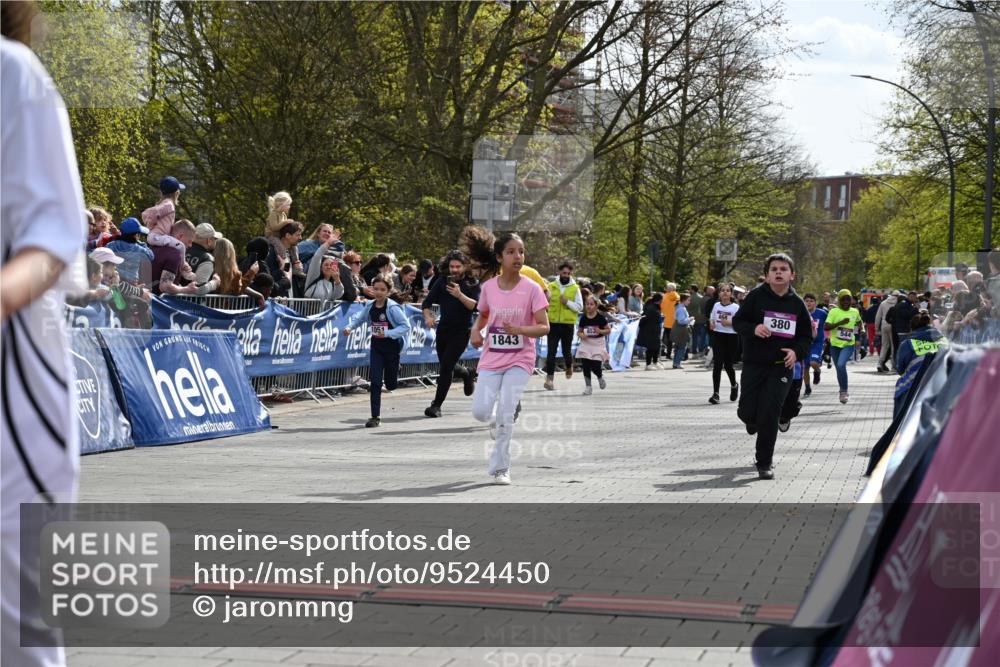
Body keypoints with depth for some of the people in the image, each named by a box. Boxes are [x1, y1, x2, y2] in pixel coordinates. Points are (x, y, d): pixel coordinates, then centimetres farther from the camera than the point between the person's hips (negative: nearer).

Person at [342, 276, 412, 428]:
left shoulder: (393, 308, -17)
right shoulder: (370, 306, -2)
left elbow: (405, 326, -17)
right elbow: (358, 317, 11)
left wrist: (388, 333, -27)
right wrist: (349, 327, -9)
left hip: (392, 347, -3)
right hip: (376, 347, 3)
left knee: (390, 384, 8)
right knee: (375, 382, -5)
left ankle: (395, 370, 46)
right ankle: (375, 417, 1)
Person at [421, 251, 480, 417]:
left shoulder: (472, 284, -3)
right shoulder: (441, 283, 4)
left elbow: (475, 306, -16)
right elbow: (427, 303, 3)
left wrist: (460, 295, -29)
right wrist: (428, 316, -17)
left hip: (462, 331, -5)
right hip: (443, 329, 5)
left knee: (446, 367, -12)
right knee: (446, 365, 18)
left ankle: (436, 405, -4)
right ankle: (467, 374, 51)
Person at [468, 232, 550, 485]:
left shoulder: (531, 288, -10)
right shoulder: (488, 287, -1)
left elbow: (544, 327, -11)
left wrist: (519, 330, -28)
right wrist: (476, 330, -4)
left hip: (520, 360, -3)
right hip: (491, 359, 3)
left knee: (505, 413, -13)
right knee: (480, 412, -10)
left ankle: (500, 468, 2)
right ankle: (499, 420, 29)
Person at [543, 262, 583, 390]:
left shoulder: (575, 288, 1)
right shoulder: (551, 286, 3)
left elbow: (580, 307, -2)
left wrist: (568, 302, -15)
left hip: (568, 324, 0)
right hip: (553, 323, 0)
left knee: (567, 351, 10)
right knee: (551, 351, -6)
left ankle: (569, 366, 42)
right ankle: (550, 378, -5)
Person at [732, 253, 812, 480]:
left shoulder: (797, 304, 4)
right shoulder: (756, 296, -3)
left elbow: (806, 336, 12)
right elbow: (737, 321, 0)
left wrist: (796, 352, -8)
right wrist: (754, 329, -21)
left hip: (782, 367, 0)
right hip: (754, 364, 0)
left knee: (769, 416, -7)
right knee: (747, 412, 0)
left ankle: (764, 463, 4)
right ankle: (753, 422, 40)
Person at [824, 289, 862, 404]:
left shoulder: (855, 312, 5)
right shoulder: (834, 311, -6)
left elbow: (858, 322, 28)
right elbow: (826, 327, -16)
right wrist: (840, 323, -23)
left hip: (848, 345, -1)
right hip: (835, 344, 1)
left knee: (841, 365, -24)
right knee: (839, 368, 12)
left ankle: (844, 391, -14)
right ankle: (843, 392, 32)